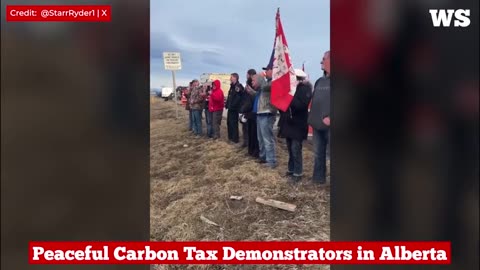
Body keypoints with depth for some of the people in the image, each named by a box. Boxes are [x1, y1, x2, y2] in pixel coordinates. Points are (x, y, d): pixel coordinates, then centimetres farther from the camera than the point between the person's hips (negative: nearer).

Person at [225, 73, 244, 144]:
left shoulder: (238, 86, -12)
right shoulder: (232, 86, 18)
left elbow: (238, 97, -21)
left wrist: (233, 106, -23)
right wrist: (227, 105, 12)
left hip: (234, 108, -10)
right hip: (230, 108, 10)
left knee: (233, 123, -6)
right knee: (229, 122, 13)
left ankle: (235, 139, 1)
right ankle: (231, 137, 23)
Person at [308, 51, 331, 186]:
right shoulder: (319, 81, 15)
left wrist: (330, 118, -21)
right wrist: (312, 119, 12)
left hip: (328, 125, -8)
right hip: (318, 124, 8)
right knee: (318, 153, 15)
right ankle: (319, 178, 27)